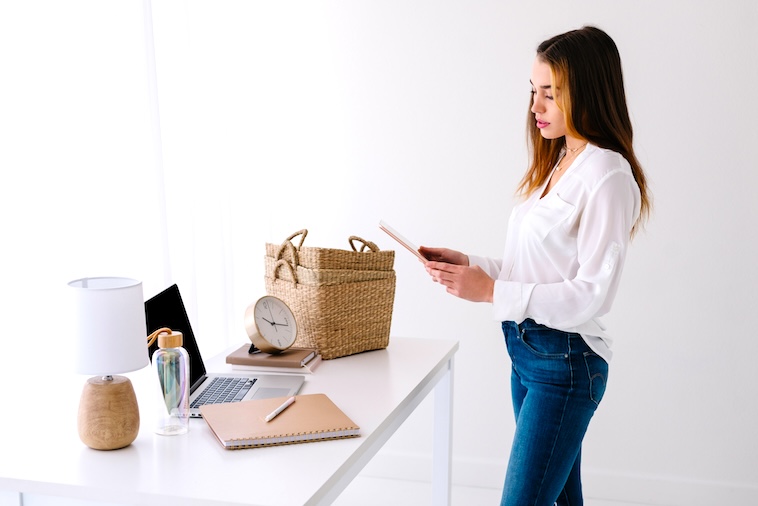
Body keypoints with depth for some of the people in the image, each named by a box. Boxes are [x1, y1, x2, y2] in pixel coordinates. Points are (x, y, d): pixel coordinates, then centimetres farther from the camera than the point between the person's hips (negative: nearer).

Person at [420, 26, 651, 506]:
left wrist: (493, 291, -20)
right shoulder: (556, 163, 12)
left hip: (565, 362, -9)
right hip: (526, 352, 9)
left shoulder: (607, 176, -15)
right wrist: (468, 264, 2)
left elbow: (592, 294, -19)